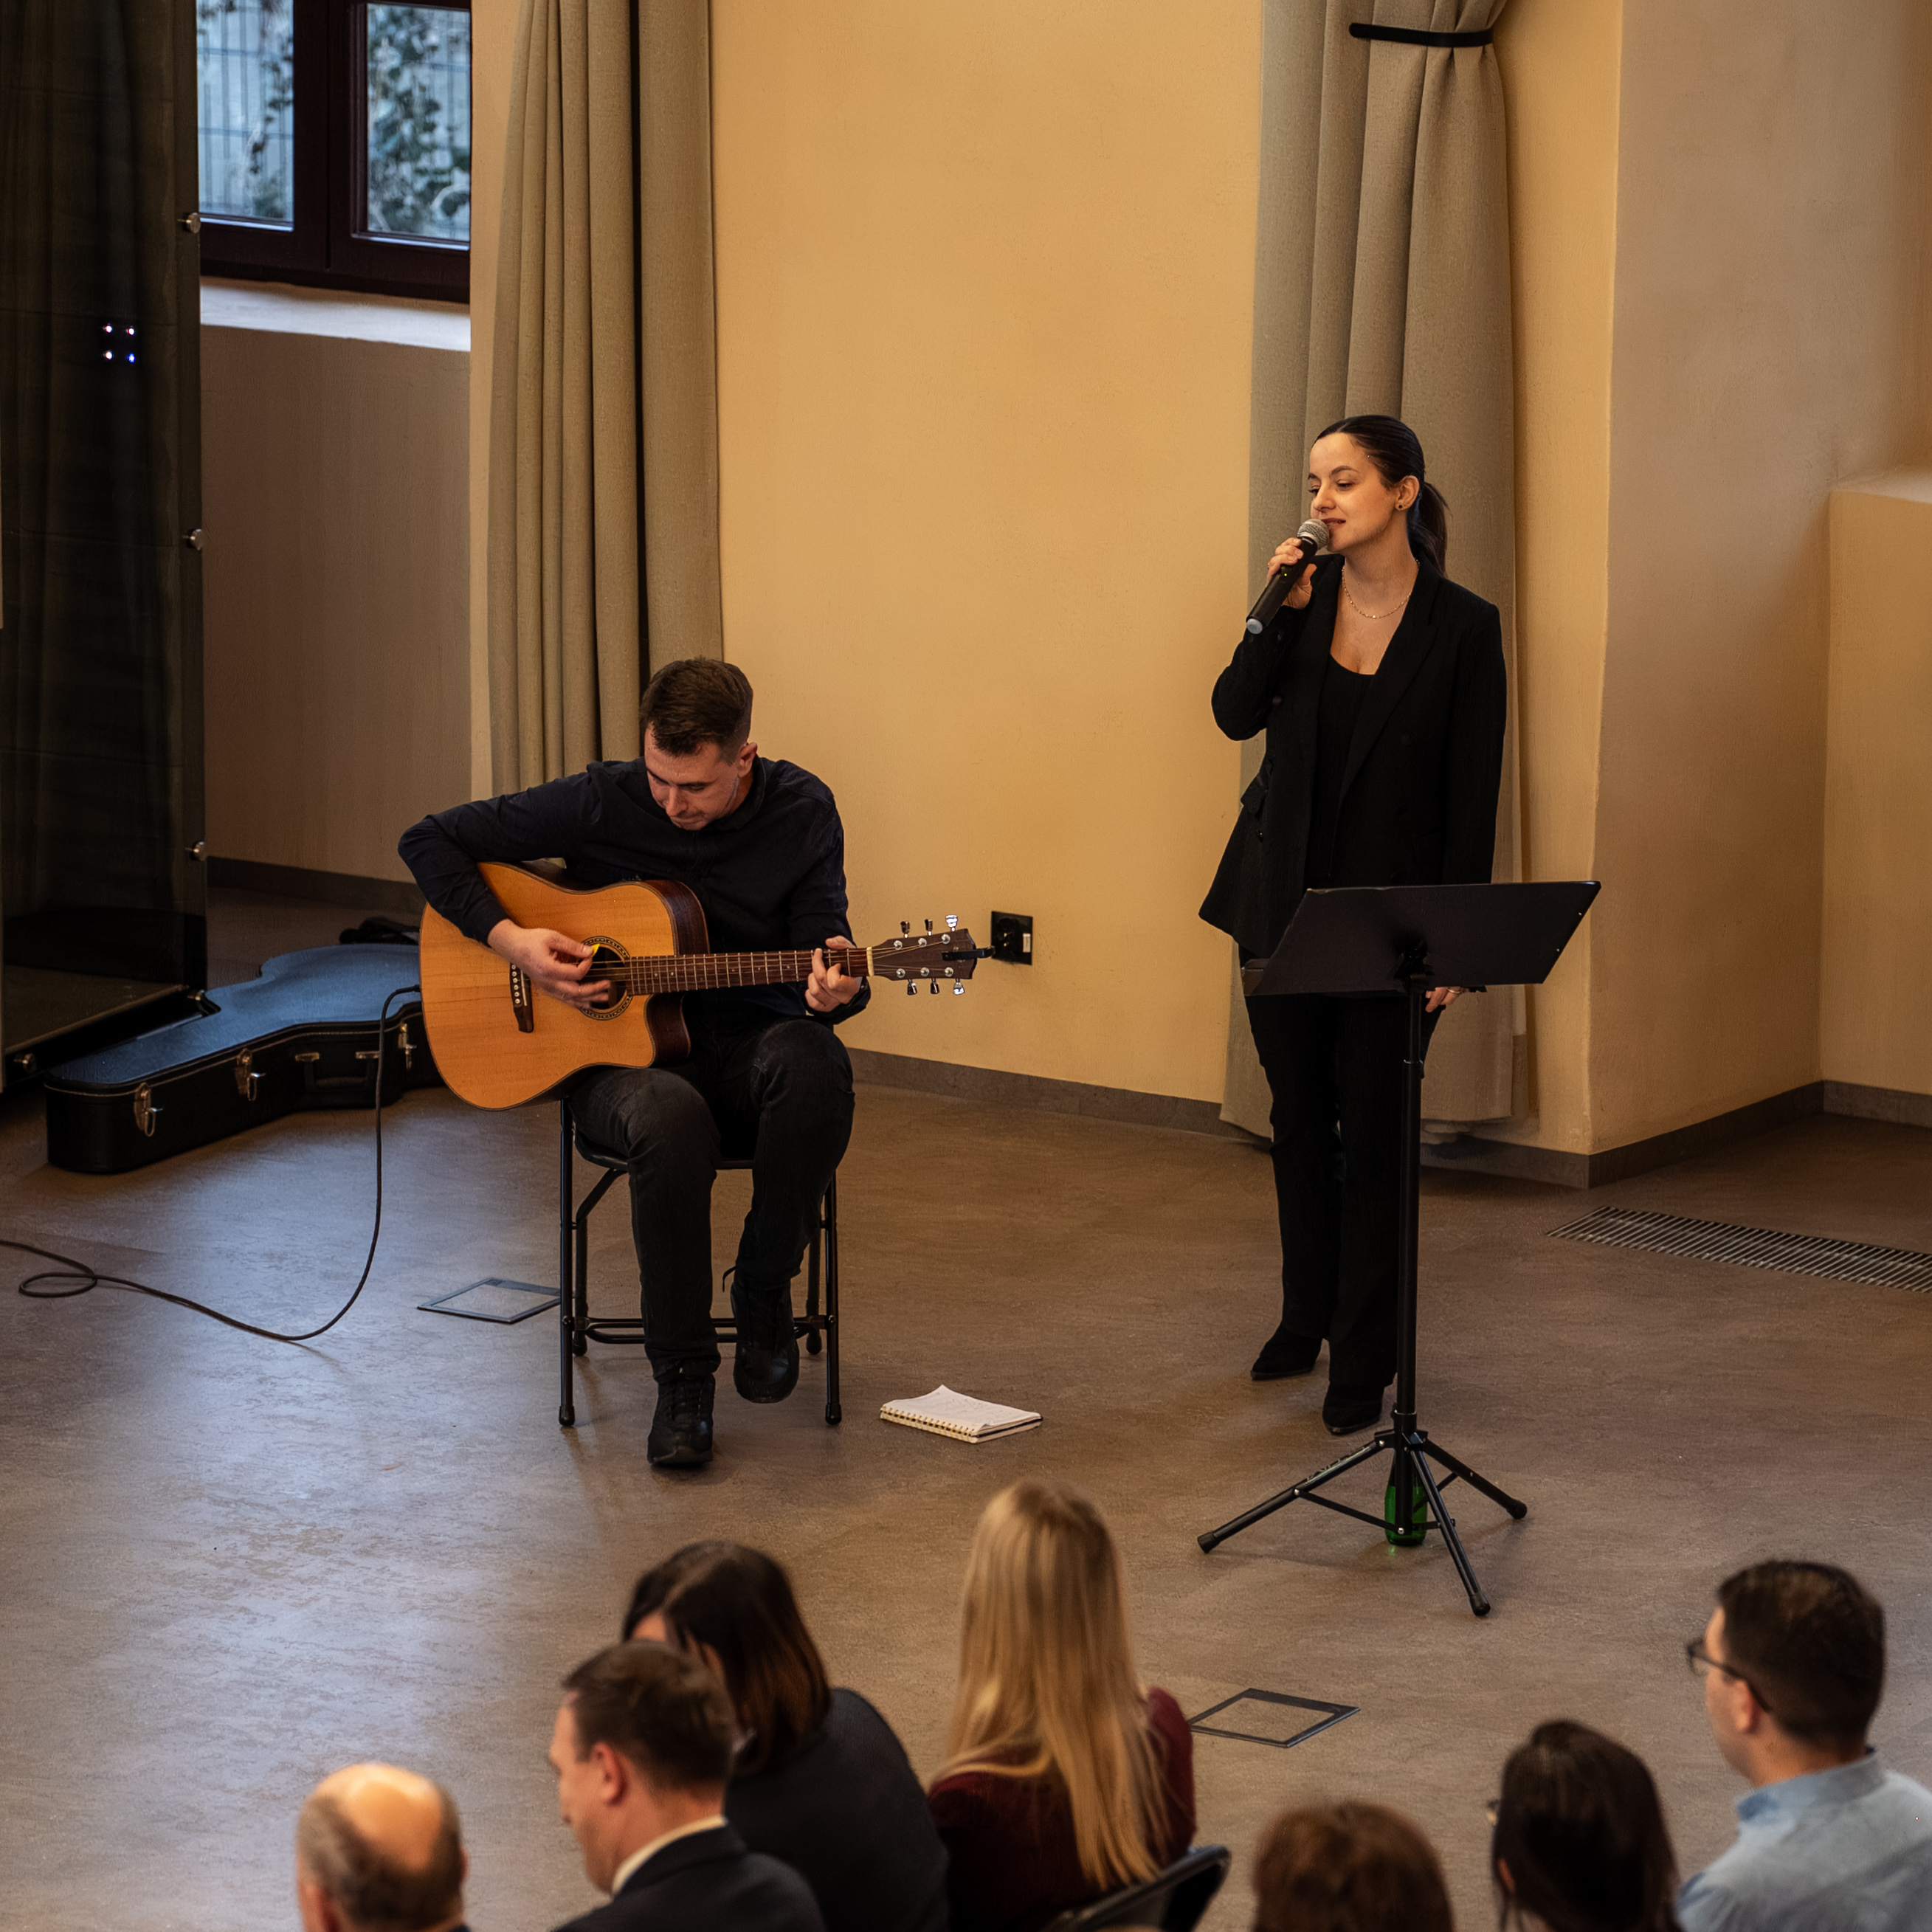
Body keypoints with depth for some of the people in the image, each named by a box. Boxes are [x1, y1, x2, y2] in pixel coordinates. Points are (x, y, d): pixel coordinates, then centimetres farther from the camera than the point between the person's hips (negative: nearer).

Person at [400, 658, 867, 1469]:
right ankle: (681, 1375, -21)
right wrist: (512, 941, -15)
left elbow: (824, 960, -3)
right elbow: (430, 841, -2)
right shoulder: (601, 803, -8)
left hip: (746, 1044, 1)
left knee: (810, 1064, -37)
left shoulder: (801, 814, -4)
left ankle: (764, 1294, -13)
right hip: (620, 1058, -1)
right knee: (671, 1117, -39)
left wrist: (831, 994, -28)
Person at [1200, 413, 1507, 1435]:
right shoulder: (1306, 596, 2)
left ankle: (1362, 1364, 7)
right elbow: (1236, 714, -6)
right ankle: (1307, 1315, 34)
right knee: (1299, 1118, 16)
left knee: (1372, 1135, -1)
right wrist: (1275, 617, -19)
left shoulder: (1462, 626, -9)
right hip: (1284, 895, 4)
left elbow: (1473, 796, -8)